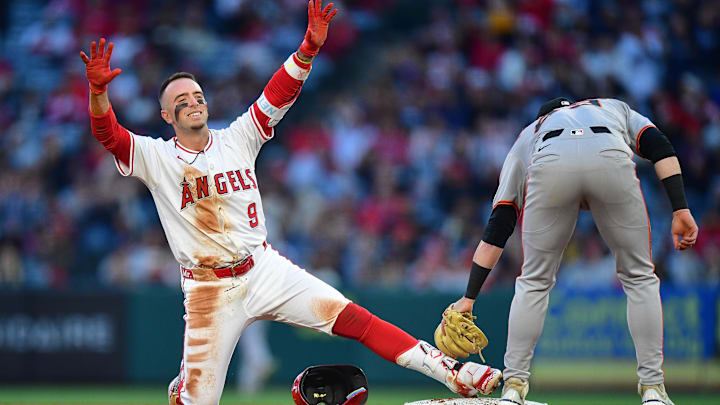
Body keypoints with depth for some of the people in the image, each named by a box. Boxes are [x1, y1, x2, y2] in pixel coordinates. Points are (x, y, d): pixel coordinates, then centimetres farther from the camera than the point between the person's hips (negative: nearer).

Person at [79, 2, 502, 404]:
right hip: (208, 291, -2)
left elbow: (279, 94, -2)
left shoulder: (237, 139, 6)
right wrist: (98, 90, -35)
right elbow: (107, 133, -16)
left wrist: (308, 48, -17)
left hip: (265, 269, 2)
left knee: (351, 316, -13)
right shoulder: (154, 157, -1)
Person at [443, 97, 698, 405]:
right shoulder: (615, 108, 45)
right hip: (611, 159, -1)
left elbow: (496, 228, 35)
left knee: (534, 280, 20)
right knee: (639, 277, 17)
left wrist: (469, 297, 35)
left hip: (549, 164, 1)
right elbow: (660, 149, 21)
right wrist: (681, 210, 13)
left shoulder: (527, 135, 42)